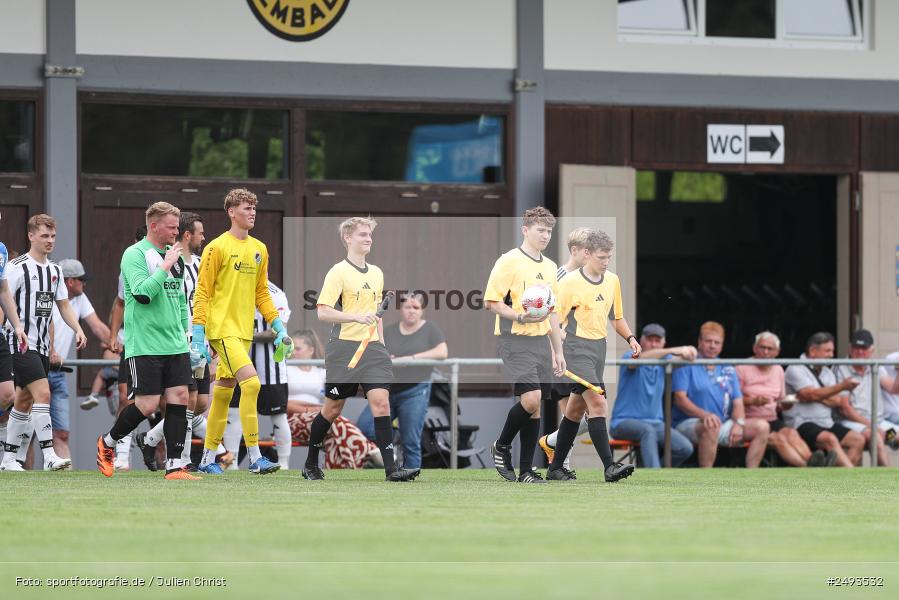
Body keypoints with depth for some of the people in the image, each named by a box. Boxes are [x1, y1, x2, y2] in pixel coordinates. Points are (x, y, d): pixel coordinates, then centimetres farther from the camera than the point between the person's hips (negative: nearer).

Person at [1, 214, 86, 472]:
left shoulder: (54, 270, 13)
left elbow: (63, 306, 18)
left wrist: (78, 330, 2)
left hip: (42, 345, 8)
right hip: (22, 343, -8)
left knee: (24, 401, 12)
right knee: (43, 393, -19)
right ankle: (49, 456, -22)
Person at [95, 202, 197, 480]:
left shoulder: (175, 257, 15)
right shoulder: (135, 254, -8)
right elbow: (142, 293, -21)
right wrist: (165, 267, -19)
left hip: (175, 345, 7)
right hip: (145, 345, -7)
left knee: (179, 398, -3)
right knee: (147, 404, -7)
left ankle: (174, 467, -1)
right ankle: (106, 443, 17)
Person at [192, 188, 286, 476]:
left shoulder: (259, 249, 13)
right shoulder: (217, 247, -7)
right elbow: (202, 293, -7)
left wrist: (279, 328, 12)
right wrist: (198, 337, -11)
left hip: (244, 331, 7)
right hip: (221, 329, -7)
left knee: (224, 393, 11)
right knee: (251, 382, -19)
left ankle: (208, 459, 20)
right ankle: (255, 457, -18)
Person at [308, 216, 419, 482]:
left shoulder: (376, 273, 14)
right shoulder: (338, 272, -7)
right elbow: (323, 312, -15)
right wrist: (356, 317, -26)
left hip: (372, 348, 5)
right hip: (344, 347, -5)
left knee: (381, 402, -10)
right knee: (333, 408, 4)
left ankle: (390, 469, -16)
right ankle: (310, 464, 23)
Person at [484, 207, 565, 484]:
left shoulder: (549, 266, 17)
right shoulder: (509, 261, -6)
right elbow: (491, 302, -11)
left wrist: (558, 351, 21)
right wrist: (520, 317, -24)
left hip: (541, 341, 7)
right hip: (514, 339, -7)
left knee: (535, 407, 4)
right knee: (530, 399, -20)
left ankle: (526, 470, 8)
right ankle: (502, 446, 3)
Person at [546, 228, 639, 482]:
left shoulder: (613, 280, 11)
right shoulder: (570, 282, -9)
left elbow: (616, 316, 23)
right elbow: (556, 320, -7)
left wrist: (630, 338, 7)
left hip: (599, 347, 7)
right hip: (577, 347, -7)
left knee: (576, 409, 12)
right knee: (597, 402, -19)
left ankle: (555, 468, 20)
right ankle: (609, 466, -26)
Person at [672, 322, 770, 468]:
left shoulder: (728, 370, 19)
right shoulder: (686, 366, 1)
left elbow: (738, 402, 13)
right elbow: (680, 399, -10)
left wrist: (738, 423, -10)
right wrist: (704, 415, -27)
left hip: (723, 425, 6)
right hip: (689, 423, -6)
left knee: (761, 426, -11)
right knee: (711, 427, -40)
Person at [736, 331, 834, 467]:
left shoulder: (778, 370, 19)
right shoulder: (742, 368, 1)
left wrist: (784, 404, 1)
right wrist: (753, 401, -21)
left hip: (772, 420, 5)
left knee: (791, 433, -28)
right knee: (777, 438, -31)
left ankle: (810, 460, -55)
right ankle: (808, 467, -53)